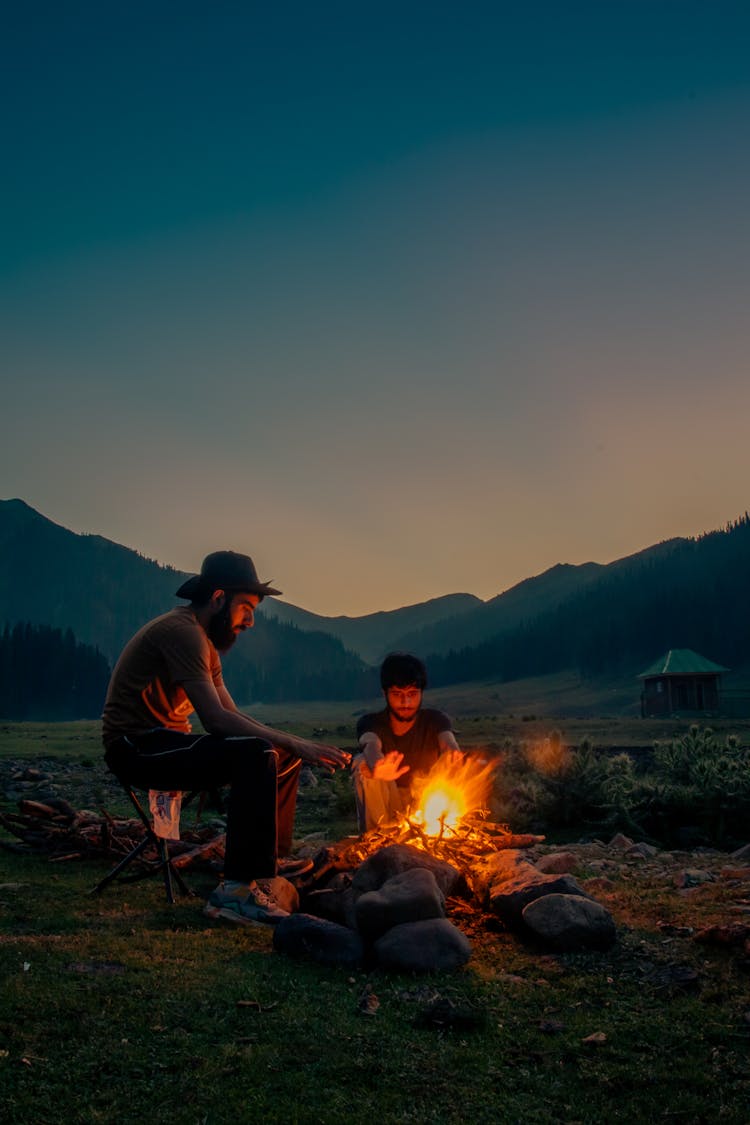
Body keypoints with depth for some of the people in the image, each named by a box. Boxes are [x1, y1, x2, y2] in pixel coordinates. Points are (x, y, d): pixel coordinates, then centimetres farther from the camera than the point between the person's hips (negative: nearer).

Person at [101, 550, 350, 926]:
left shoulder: (204, 639, 16)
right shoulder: (182, 631, -17)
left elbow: (232, 714, 13)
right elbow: (215, 718, -27)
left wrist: (293, 745, -1)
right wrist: (297, 744, -27)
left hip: (165, 743, 10)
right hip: (137, 747, -10)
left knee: (284, 758, 9)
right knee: (255, 755, -29)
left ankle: (269, 868, 10)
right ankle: (238, 890, -29)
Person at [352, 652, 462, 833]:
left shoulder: (435, 720, -6)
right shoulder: (371, 722, -10)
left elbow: (448, 742, -30)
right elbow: (371, 744, -35)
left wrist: (452, 755, -59)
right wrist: (376, 765, -63)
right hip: (385, 805, 0)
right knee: (363, 762, -28)